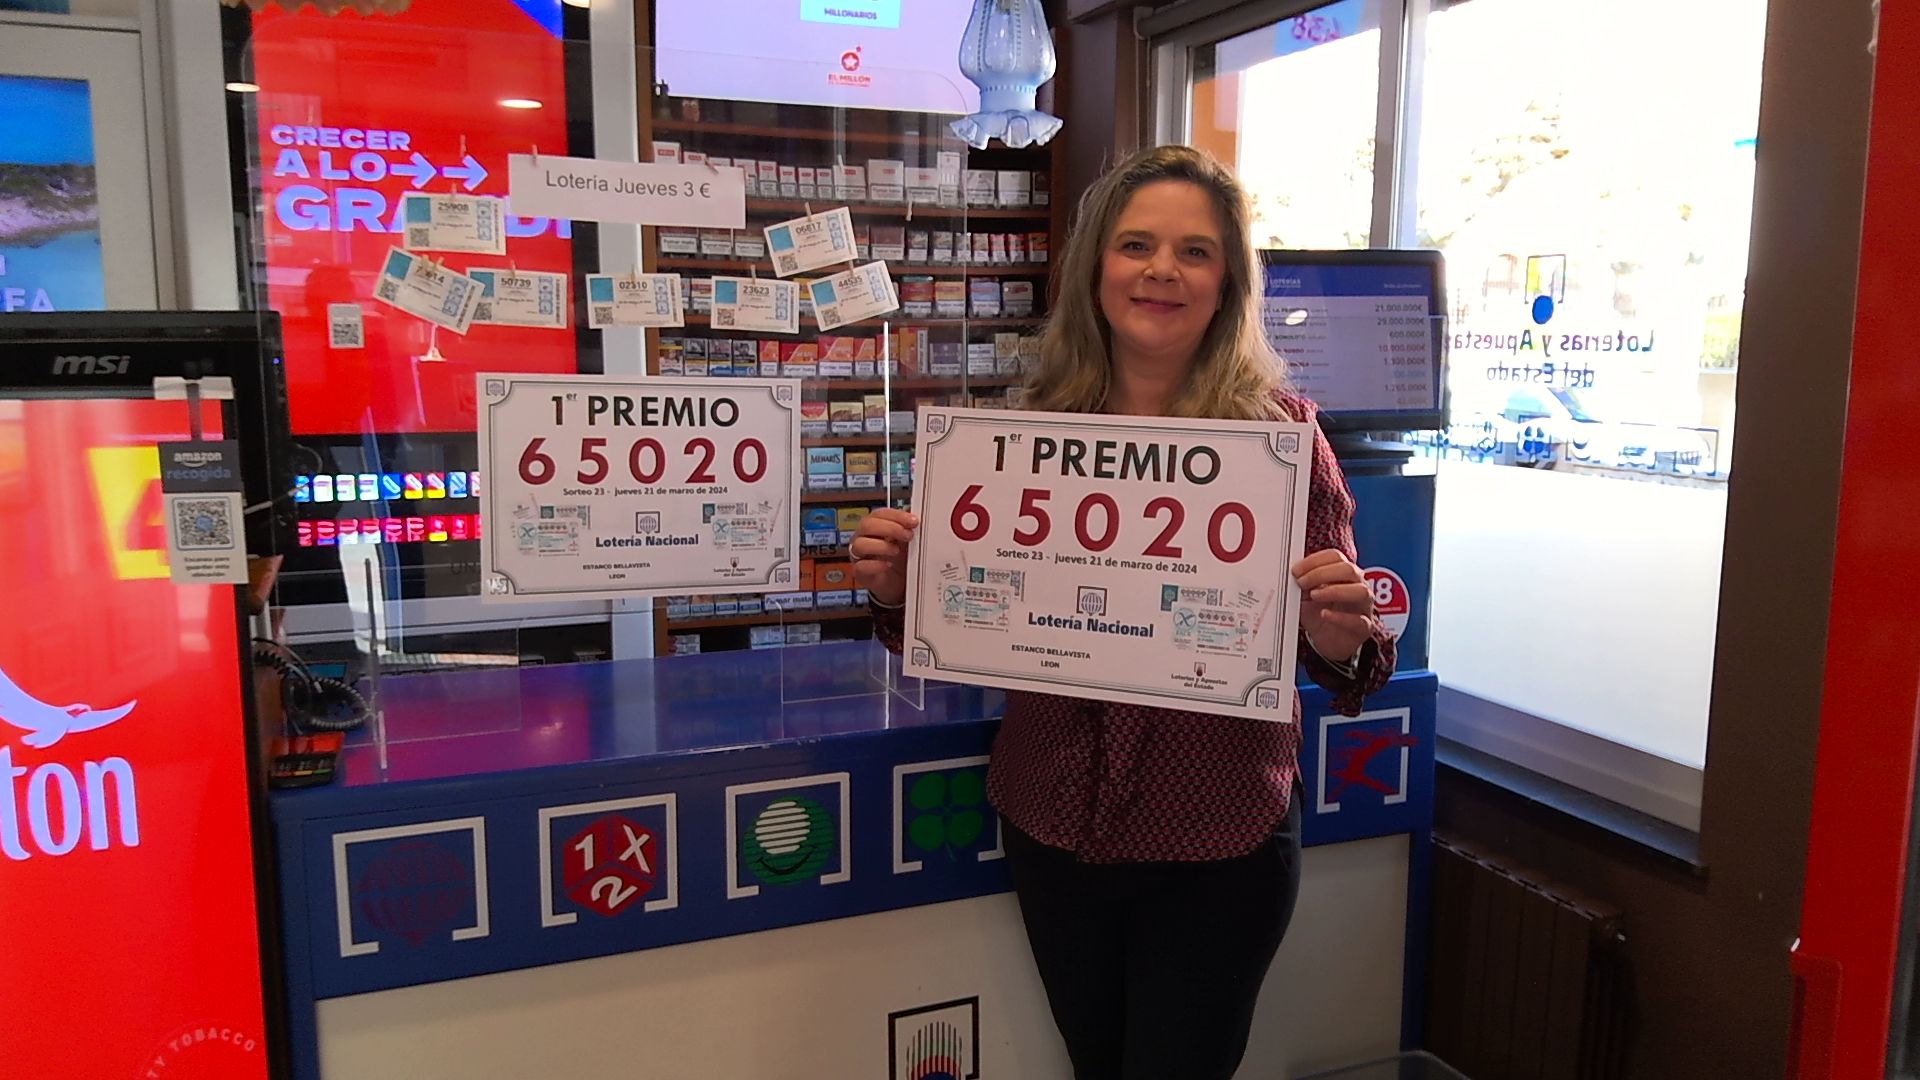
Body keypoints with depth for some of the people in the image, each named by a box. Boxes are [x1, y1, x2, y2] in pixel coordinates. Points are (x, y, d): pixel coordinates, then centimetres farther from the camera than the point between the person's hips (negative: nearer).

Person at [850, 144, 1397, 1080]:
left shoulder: (1278, 427, -9)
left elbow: (1334, 640, -5)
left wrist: (1339, 637, -27)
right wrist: (901, 586, -14)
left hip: (1218, 838, -2)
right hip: (1055, 825, 3)